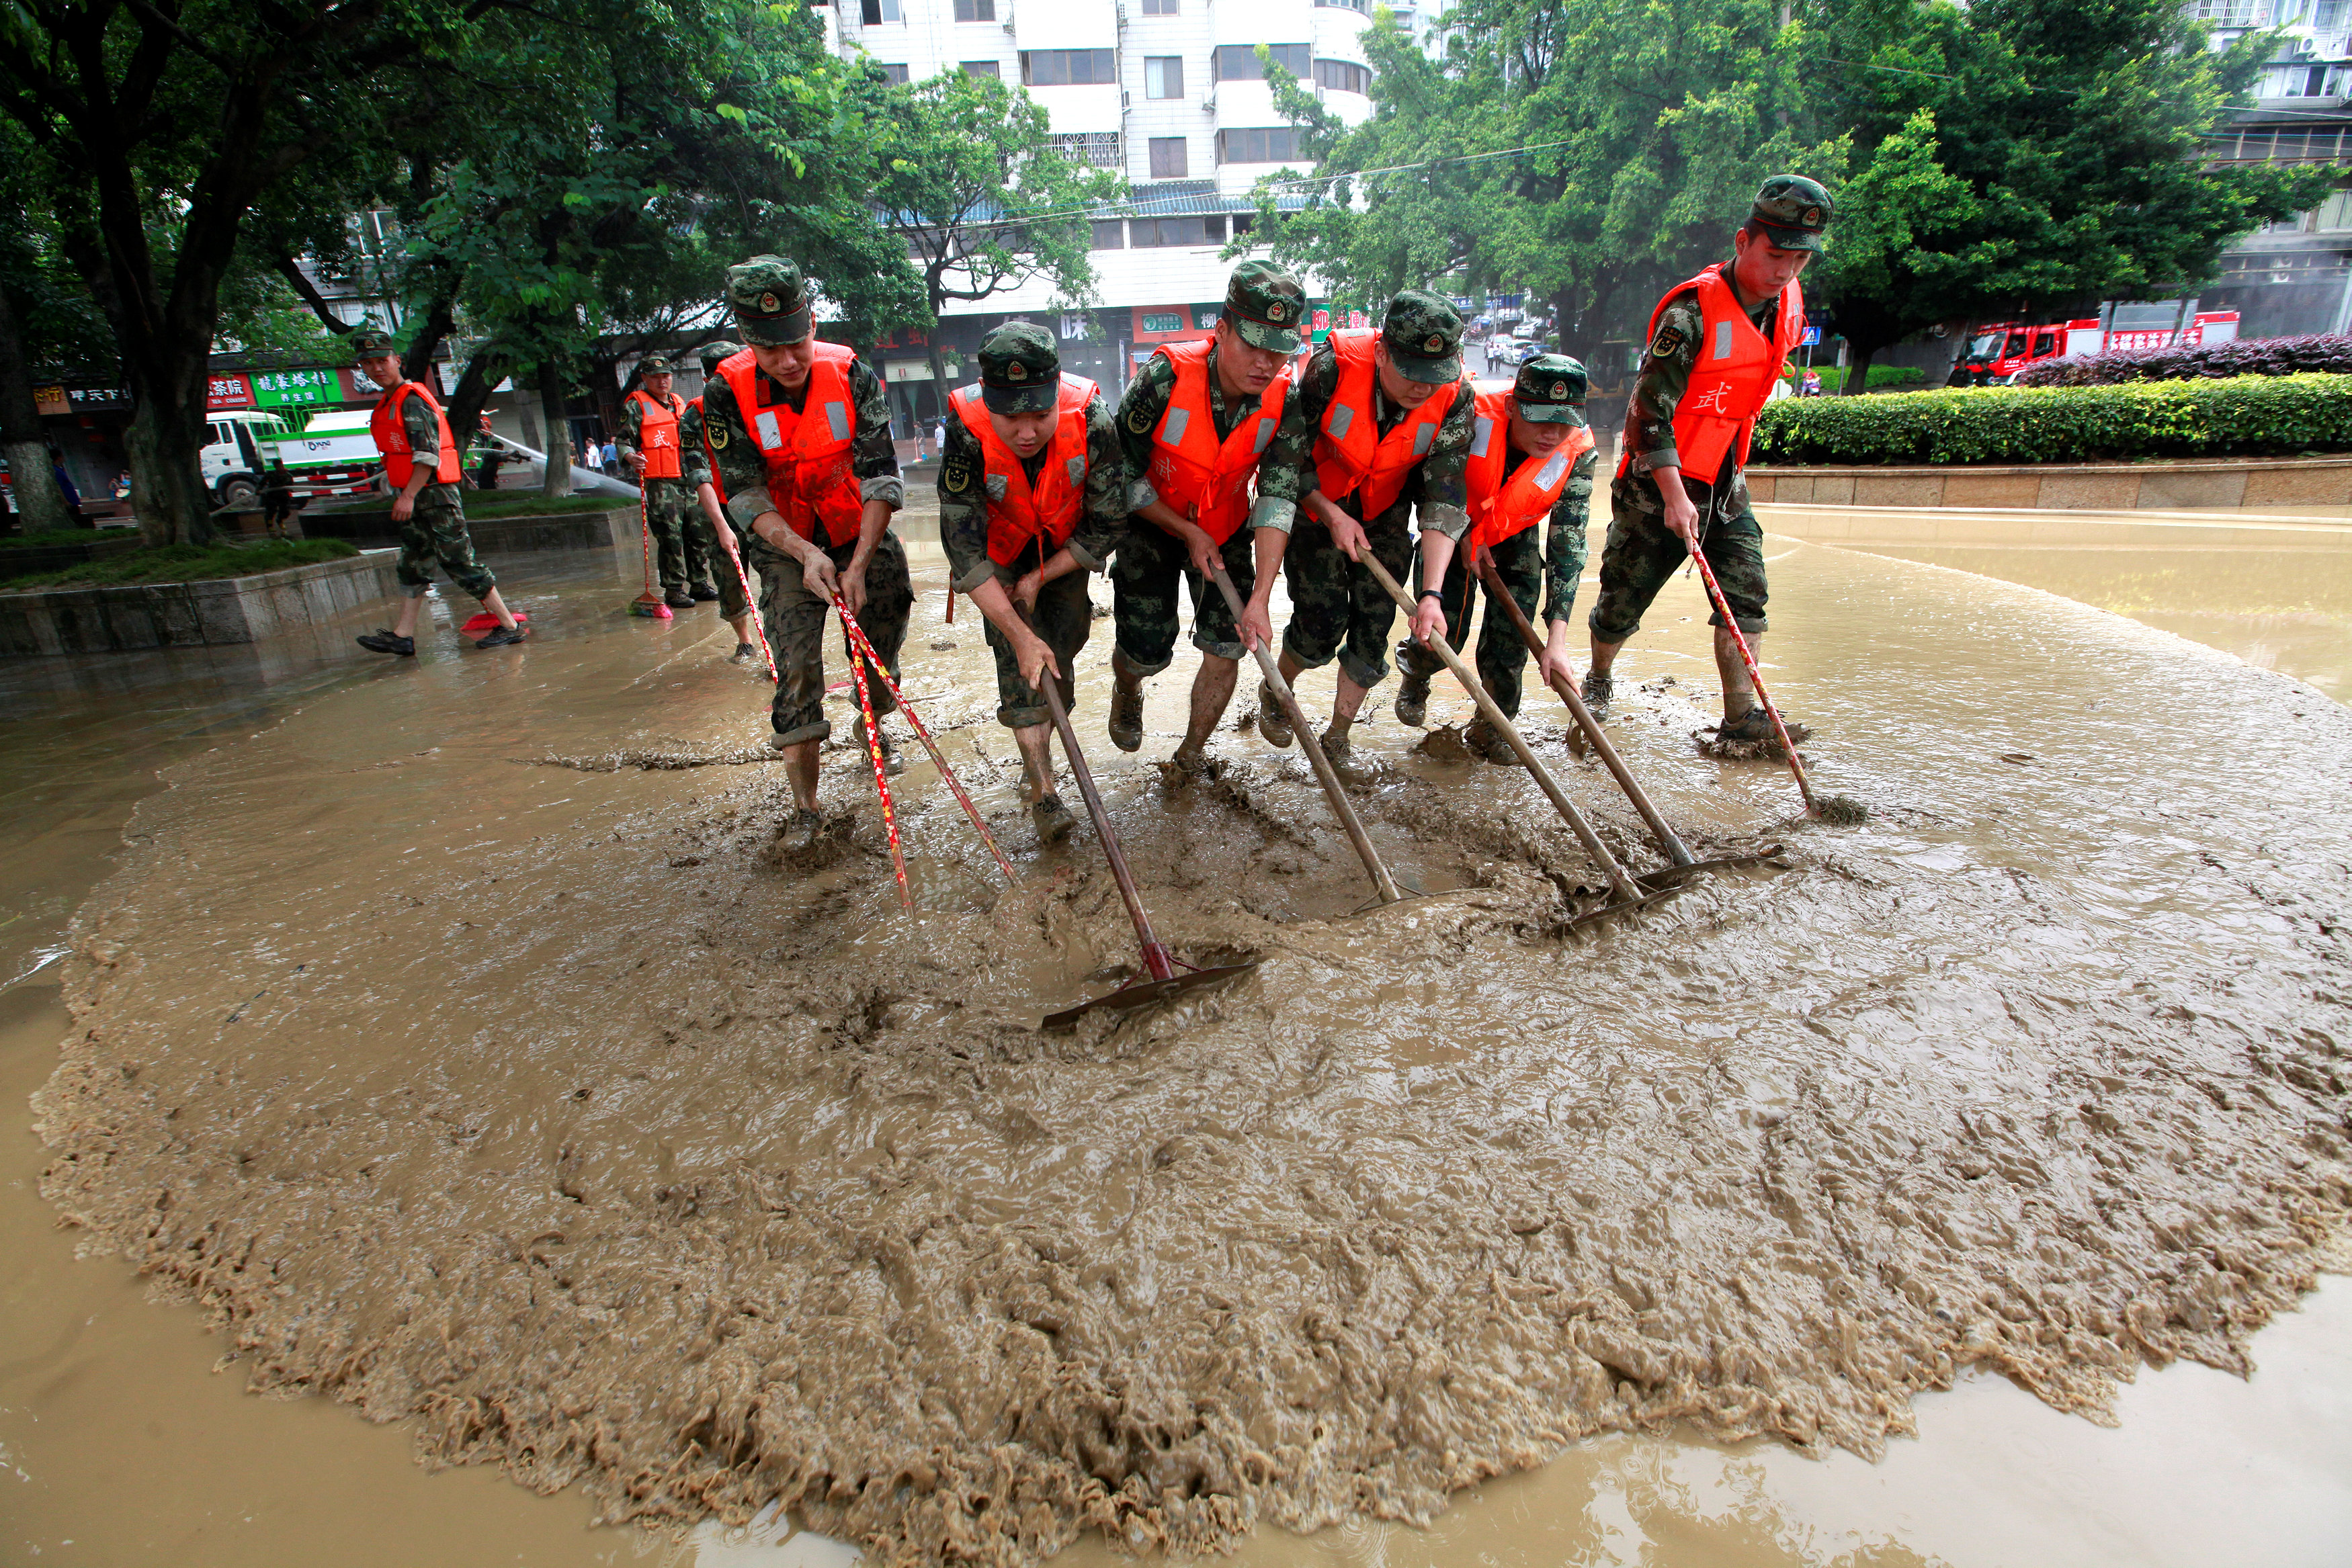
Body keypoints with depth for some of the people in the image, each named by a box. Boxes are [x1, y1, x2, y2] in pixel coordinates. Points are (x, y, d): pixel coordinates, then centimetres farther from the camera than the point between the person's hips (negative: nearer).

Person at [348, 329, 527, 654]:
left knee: (460, 561, -8)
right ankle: (402, 636, 14)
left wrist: (408, 496, -21)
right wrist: (402, 495, 20)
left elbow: (428, 454, -19)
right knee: (411, 564, 10)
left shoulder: (412, 399, -12)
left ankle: (510, 626, -3)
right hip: (413, 497, 10)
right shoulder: (388, 404, 17)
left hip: (434, 493, -10)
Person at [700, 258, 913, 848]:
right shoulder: (728, 395, -17)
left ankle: (873, 725, 42)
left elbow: (881, 477, -20)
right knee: (796, 667, -11)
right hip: (786, 546, -1)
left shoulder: (853, 377, -17)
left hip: (863, 535, 1)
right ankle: (804, 807, -6)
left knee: (881, 645, 9)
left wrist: (859, 564, -30)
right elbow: (746, 496, -17)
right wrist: (805, 553, -33)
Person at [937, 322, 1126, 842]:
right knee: (1018, 657, -14)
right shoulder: (967, 432, -35)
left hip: (1066, 545, 2)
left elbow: (1108, 525, -19)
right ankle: (1044, 790, -12)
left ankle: (1041, 736, 37)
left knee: (1065, 641, 7)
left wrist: (1039, 578, -17)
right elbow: (964, 549, -29)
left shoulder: (1091, 419, -33)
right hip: (999, 549, -2)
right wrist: (1019, 633, -32)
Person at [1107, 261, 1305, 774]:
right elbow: (1124, 473, -20)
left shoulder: (1284, 396, -20)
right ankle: (1126, 691, 39)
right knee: (1146, 650, -2)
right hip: (1151, 525, -2)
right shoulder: (1167, 376, -29)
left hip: (1225, 531, 3)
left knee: (1226, 649, -3)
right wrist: (1188, 533, -18)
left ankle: (1191, 757, 20)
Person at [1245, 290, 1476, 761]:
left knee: (1374, 627, -2)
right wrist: (1332, 515, -25)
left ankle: (1337, 738, 17)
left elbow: (1445, 496, -26)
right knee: (1322, 621, -9)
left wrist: (1432, 592, -35)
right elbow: (1285, 464, -23)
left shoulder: (1455, 398, -23)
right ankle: (1275, 690, 24)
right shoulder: (1332, 368, -32)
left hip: (1384, 511, 3)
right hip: (1315, 503, -3)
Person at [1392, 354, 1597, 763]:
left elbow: (1568, 546, -28)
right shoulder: (1474, 419, -35)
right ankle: (1412, 673, 29)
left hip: (1514, 538, 2)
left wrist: (1557, 641, -34)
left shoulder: (1578, 453, -27)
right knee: (1444, 634, -9)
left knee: (1511, 638, -9)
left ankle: (1491, 727, 14)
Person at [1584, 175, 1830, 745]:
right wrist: (1674, 495, -28)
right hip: (1659, 480, -7)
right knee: (1624, 596, 3)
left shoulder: (1789, 305, 4)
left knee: (1746, 596, -3)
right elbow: (1651, 407, -23)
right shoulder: (1693, 311, -20)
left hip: (1725, 483, 7)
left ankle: (1741, 714, -1)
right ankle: (1599, 679, 29)